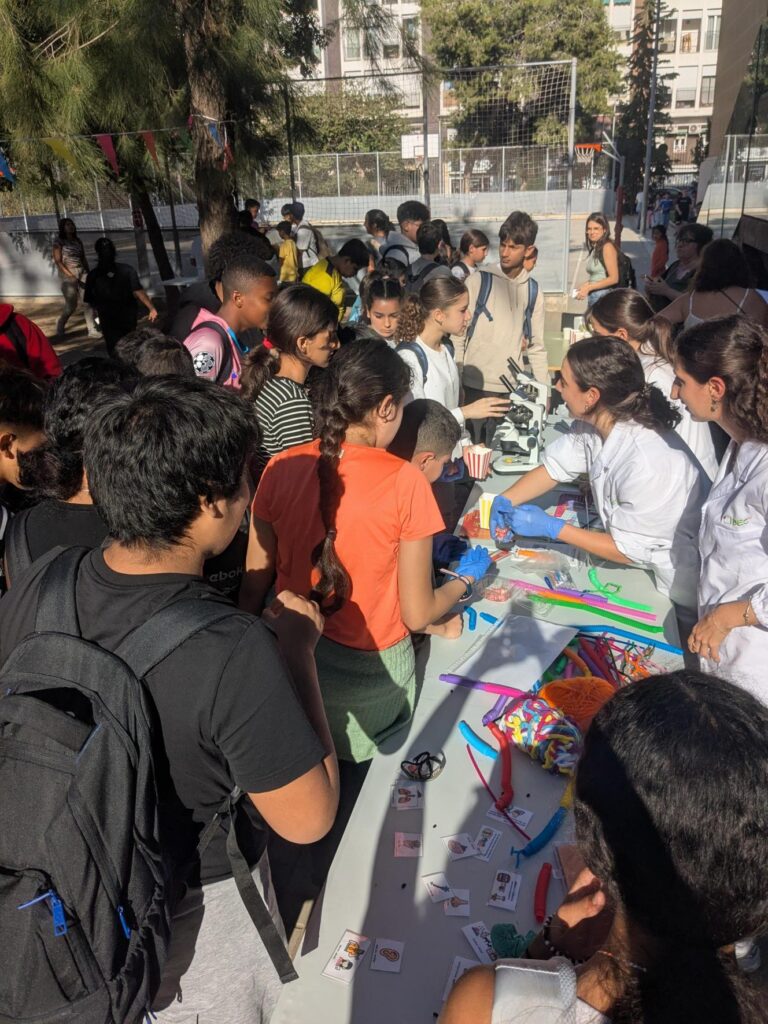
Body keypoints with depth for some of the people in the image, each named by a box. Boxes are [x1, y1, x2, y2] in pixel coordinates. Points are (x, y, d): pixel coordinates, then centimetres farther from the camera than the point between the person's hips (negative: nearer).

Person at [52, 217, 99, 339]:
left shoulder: (78, 240, 13)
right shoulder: (59, 242, -4)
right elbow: (58, 261, -10)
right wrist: (70, 275, -19)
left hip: (82, 272, 5)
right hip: (68, 274, -5)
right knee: (71, 305, -2)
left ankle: (91, 330, -5)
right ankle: (60, 326, 22)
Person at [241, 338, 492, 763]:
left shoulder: (280, 469, -10)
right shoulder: (405, 482, -19)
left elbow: (254, 585, 0)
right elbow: (417, 615, -12)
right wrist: (465, 578, 8)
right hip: (371, 673, -3)